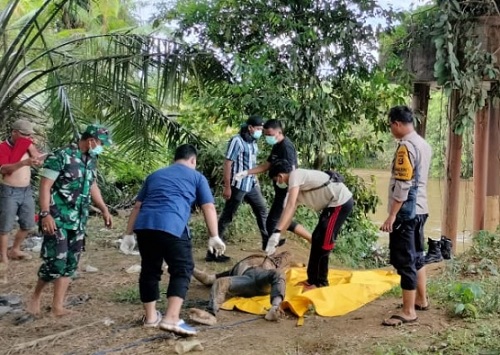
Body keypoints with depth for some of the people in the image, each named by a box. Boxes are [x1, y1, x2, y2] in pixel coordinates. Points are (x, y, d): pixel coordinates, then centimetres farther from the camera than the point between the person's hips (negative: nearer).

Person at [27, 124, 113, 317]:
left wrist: (104, 209, 17)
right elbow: (45, 186, -15)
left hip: (78, 221, 7)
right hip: (57, 219, -7)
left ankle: (58, 306, 16)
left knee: (70, 264, 7)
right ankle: (35, 298, 16)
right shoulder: (60, 156, -13)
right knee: (56, 262, -8)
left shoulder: (91, 160, 10)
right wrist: (45, 214, -22)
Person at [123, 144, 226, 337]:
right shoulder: (196, 176, 20)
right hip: (171, 226, -5)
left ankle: (151, 316, 26)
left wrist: (128, 233, 29)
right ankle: (172, 318, -11)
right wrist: (214, 236, 8)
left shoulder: (155, 175, 31)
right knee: (182, 269, 2)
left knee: (150, 270, 18)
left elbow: (137, 206, 28)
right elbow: (209, 207, 10)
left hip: (144, 225, 5)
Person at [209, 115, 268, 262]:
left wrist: (255, 179, 20)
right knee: (227, 217, -4)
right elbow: (227, 164, -17)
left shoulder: (253, 142, 10)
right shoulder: (237, 141, -15)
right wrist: (227, 187, -20)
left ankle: (267, 241, 38)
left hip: (251, 185, 9)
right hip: (238, 186, -9)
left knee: (262, 210, 20)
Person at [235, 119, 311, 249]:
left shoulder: (286, 146, -18)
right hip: (281, 190, 10)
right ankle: (312, 239, 24)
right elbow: (267, 165, 17)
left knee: (272, 221, -4)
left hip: (286, 191, -10)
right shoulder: (277, 146, 12)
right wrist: (246, 172, 7)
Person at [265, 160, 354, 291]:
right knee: (317, 239, 14)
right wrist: (275, 240, 13)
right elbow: (288, 214, 16)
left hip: (341, 202, -10)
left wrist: (276, 233, -30)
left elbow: (290, 206, -25)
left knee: (322, 243, -7)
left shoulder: (295, 175, -13)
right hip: (335, 203, 10)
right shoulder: (296, 186, 16)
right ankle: (313, 279, 24)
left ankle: (320, 283, 5)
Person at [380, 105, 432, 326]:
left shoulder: (406, 146, -18)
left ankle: (408, 312, 2)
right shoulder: (423, 144, 11)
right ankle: (421, 300, 32)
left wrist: (392, 215, -19)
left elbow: (402, 185, -22)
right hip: (420, 209, 10)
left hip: (406, 212, -10)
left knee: (404, 261, -4)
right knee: (416, 256, 20)